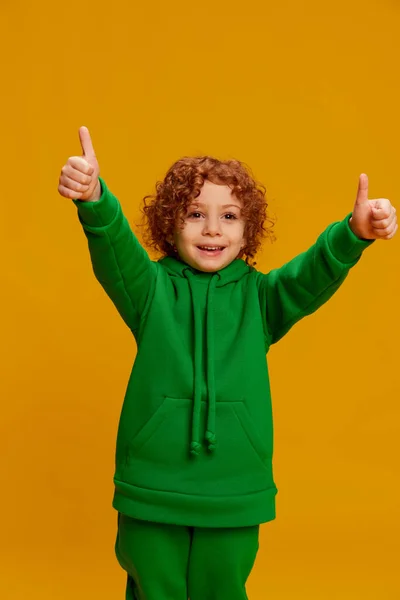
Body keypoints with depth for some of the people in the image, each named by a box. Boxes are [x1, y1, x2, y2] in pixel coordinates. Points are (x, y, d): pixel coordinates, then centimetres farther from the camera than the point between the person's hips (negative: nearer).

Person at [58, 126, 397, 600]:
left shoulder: (259, 295, 2)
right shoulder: (151, 289, -1)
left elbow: (312, 277, -15)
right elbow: (114, 251, -20)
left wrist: (353, 234, -36)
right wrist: (95, 200, -42)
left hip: (234, 493, 1)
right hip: (152, 488, -1)